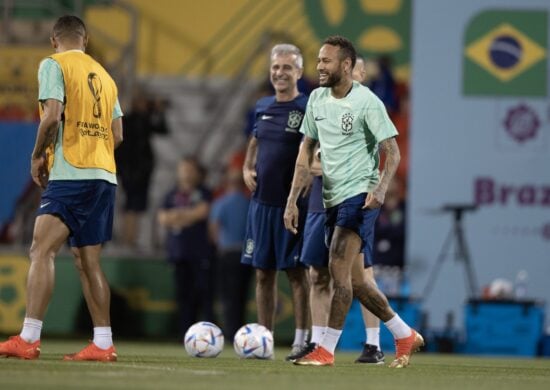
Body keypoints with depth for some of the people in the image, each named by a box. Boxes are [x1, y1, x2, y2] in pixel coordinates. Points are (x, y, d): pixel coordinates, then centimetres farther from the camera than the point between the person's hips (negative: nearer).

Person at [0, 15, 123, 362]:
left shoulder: (54, 65, -1)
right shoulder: (104, 75, 20)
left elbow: (52, 116, -14)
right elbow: (117, 135, 16)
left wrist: (38, 155, -1)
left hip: (70, 174, -7)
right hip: (105, 176, 7)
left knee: (43, 250, -13)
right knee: (88, 261, 12)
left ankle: (29, 339, -24)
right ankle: (103, 344, 10)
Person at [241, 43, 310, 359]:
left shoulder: (308, 109, -7)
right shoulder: (262, 107, 12)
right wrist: (247, 168, 11)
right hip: (262, 201, 6)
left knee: (297, 272, -3)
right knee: (264, 273, 8)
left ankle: (302, 341, 1)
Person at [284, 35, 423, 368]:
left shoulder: (367, 102, -11)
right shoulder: (317, 99, 9)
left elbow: (392, 151, -12)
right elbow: (306, 152, 13)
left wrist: (380, 188, -29)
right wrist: (293, 200, 7)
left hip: (360, 195, -8)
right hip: (333, 199, 8)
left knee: (338, 267, -18)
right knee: (350, 280, 9)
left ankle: (327, 350, -14)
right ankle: (405, 336, 23)